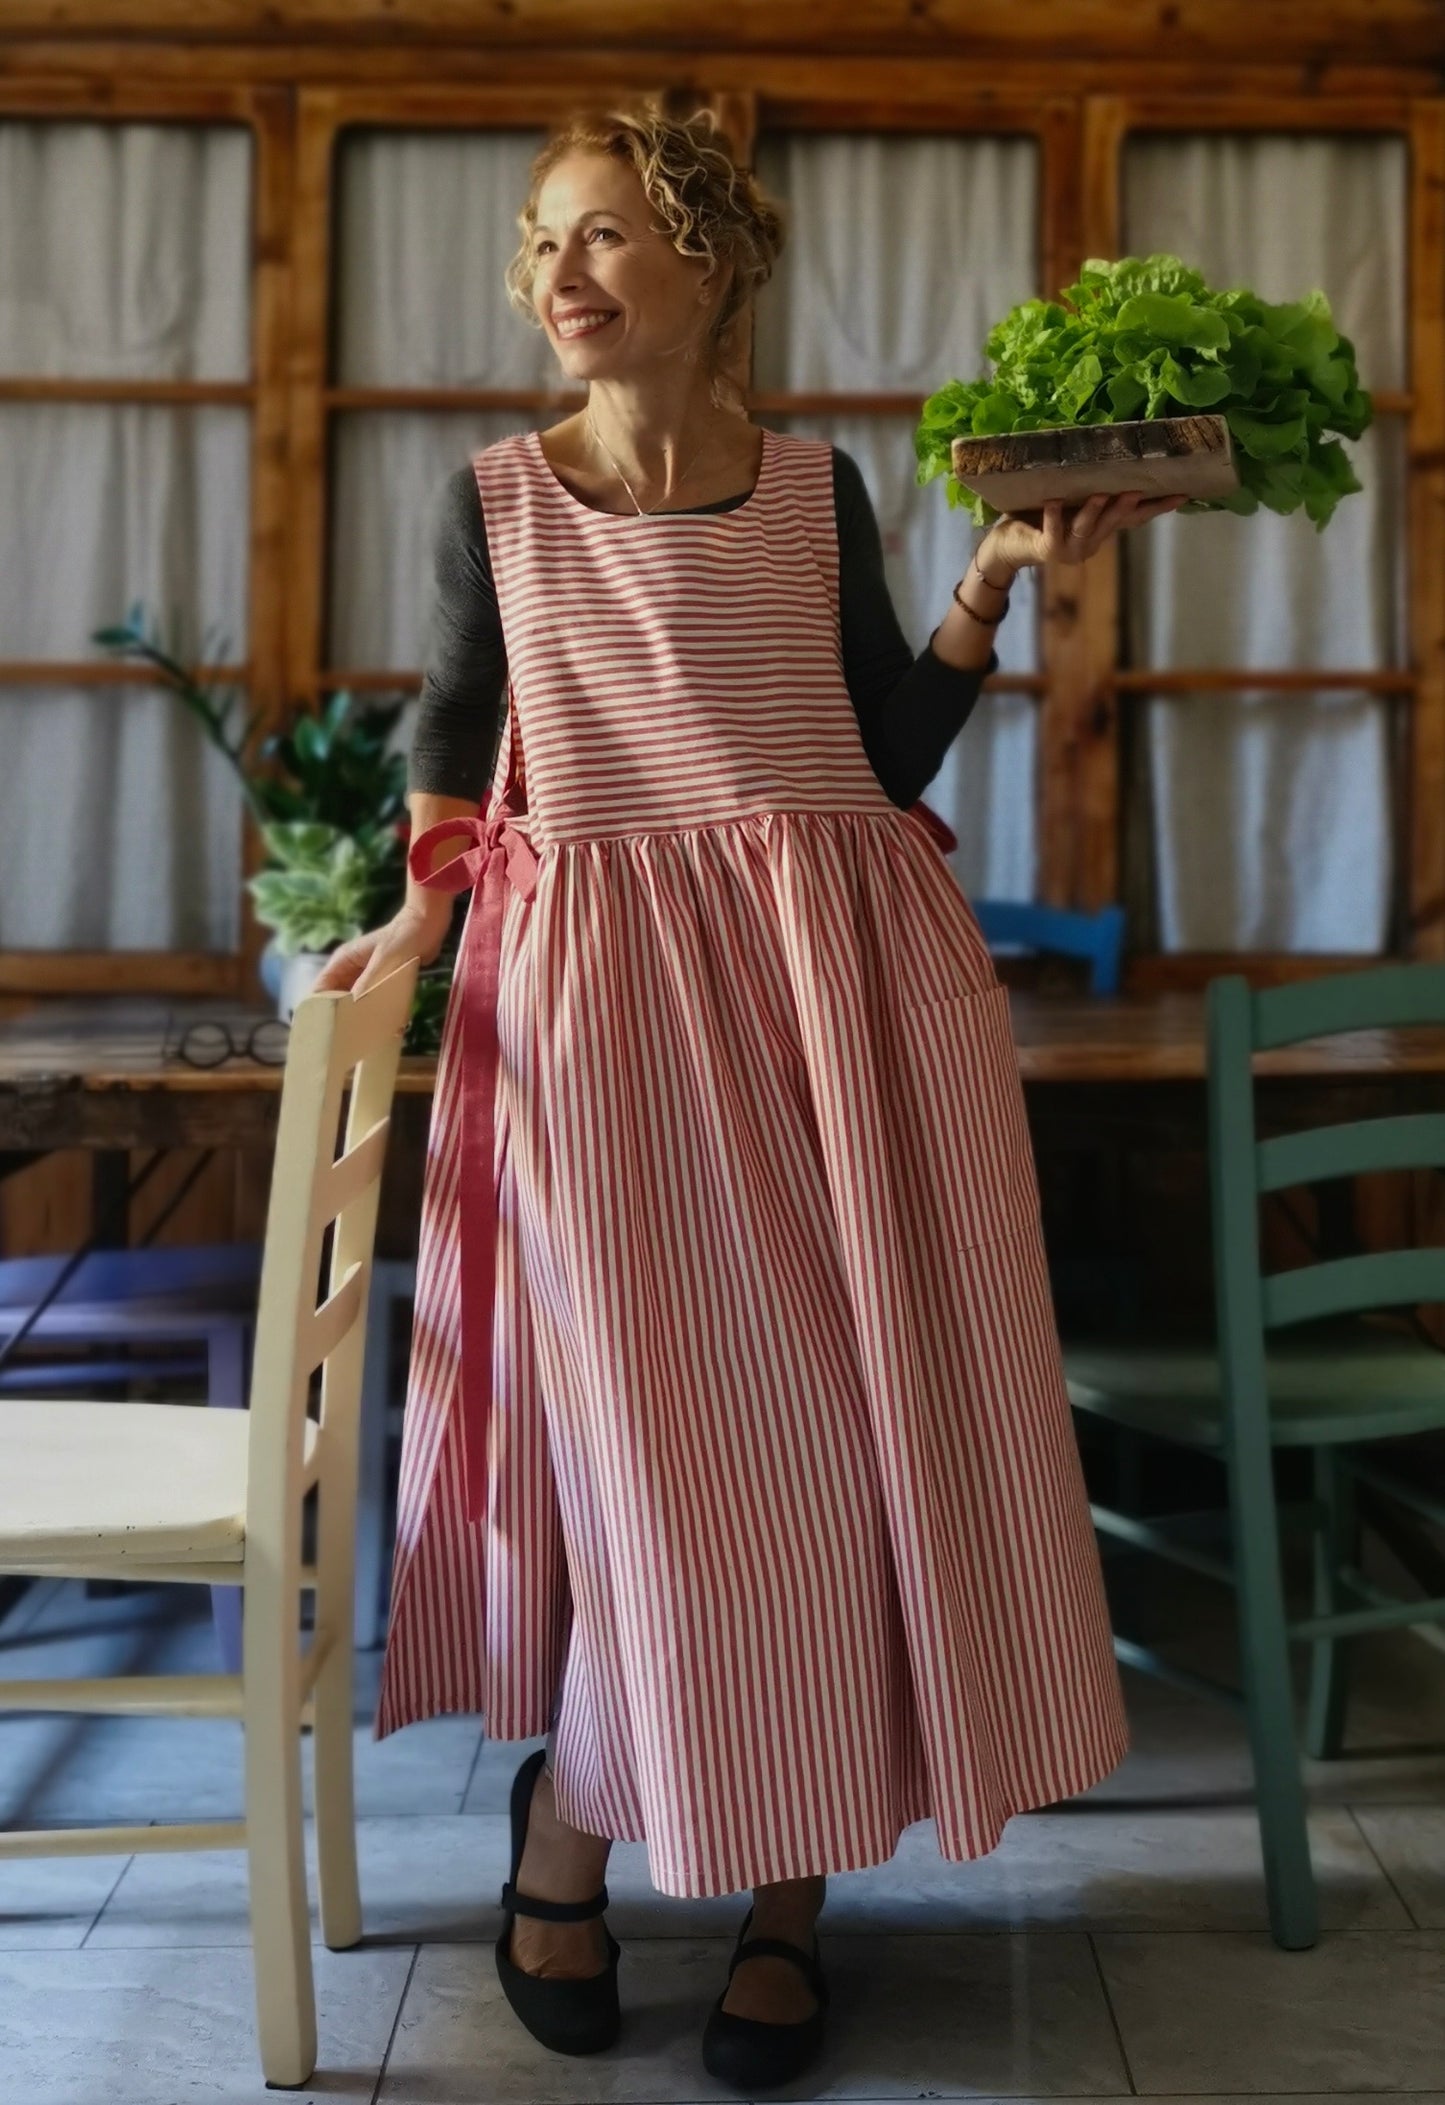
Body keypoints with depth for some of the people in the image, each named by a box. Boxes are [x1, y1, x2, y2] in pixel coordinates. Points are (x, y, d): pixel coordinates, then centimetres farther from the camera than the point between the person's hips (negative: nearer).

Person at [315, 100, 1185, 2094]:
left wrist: (995, 579, 0)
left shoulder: (819, 489, 10)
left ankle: (785, 1877, 18)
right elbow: (456, 731, 15)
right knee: (652, 1422, -5)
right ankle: (570, 1818, 22)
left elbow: (891, 757, 9)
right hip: (594, 993, -1)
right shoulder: (497, 496, 9)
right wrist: (419, 910, 1)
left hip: (835, 979, 2)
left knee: (836, 1418, 1)